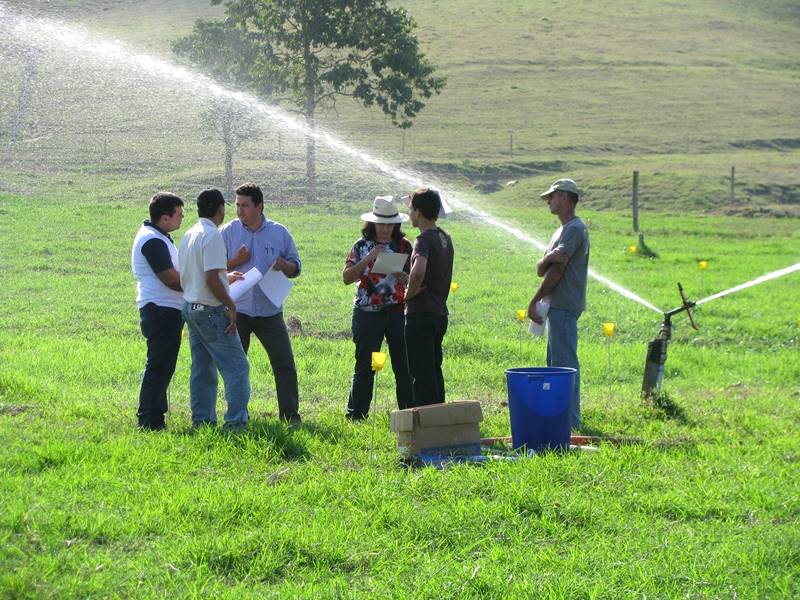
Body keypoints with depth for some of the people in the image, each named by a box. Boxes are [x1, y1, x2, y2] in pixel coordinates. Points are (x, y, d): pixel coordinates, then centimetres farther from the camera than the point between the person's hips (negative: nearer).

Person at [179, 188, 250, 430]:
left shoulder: (189, 235, 12)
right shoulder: (212, 236, -16)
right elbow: (211, 279, -22)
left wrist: (226, 277, 24)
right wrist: (231, 305, -13)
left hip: (191, 308, 9)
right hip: (211, 310, -9)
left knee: (202, 369, 13)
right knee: (236, 367, -5)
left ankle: (202, 421, 14)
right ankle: (236, 423, -9)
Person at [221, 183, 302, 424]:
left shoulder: (279, 232, 4)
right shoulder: (227, 232, 1)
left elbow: (296, 267, 11)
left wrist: (284, 265, -11)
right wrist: (235, 261, -14)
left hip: (270, 311, 0)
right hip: (237, 310, 0)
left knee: (284, 362, -2)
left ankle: (290, 413, 4)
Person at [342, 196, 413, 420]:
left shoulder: (404, 246, 6)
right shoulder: (361, 246, 3)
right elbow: (347, 277, -4)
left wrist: (404, 277, -17)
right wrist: (368, 259, -15)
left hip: (397, 311, 1)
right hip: (368, 314, -1)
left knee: (404, 365, -1)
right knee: (365, 367, 3)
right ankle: (356, 415, 12)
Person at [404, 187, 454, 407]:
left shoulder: (424, 241, -17)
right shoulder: (445, 238, 11)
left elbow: (419, 271, -35)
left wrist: (410, 292, -19)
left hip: (420, 314, -9)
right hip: (440, 312, 9)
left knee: (421, 372, -5)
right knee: (434, 370, 15)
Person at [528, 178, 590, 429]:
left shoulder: (574, 229, -12)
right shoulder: (562, 230, 21)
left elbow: (557, 270, -18)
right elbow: (541, 269, 14)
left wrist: (534, 301, -13)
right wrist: (547, 259, -10)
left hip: (564, 306, -11)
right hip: (556, 306, 11)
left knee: (565, 363, -10)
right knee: (556, 362, 14)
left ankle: (571, 420, -9)